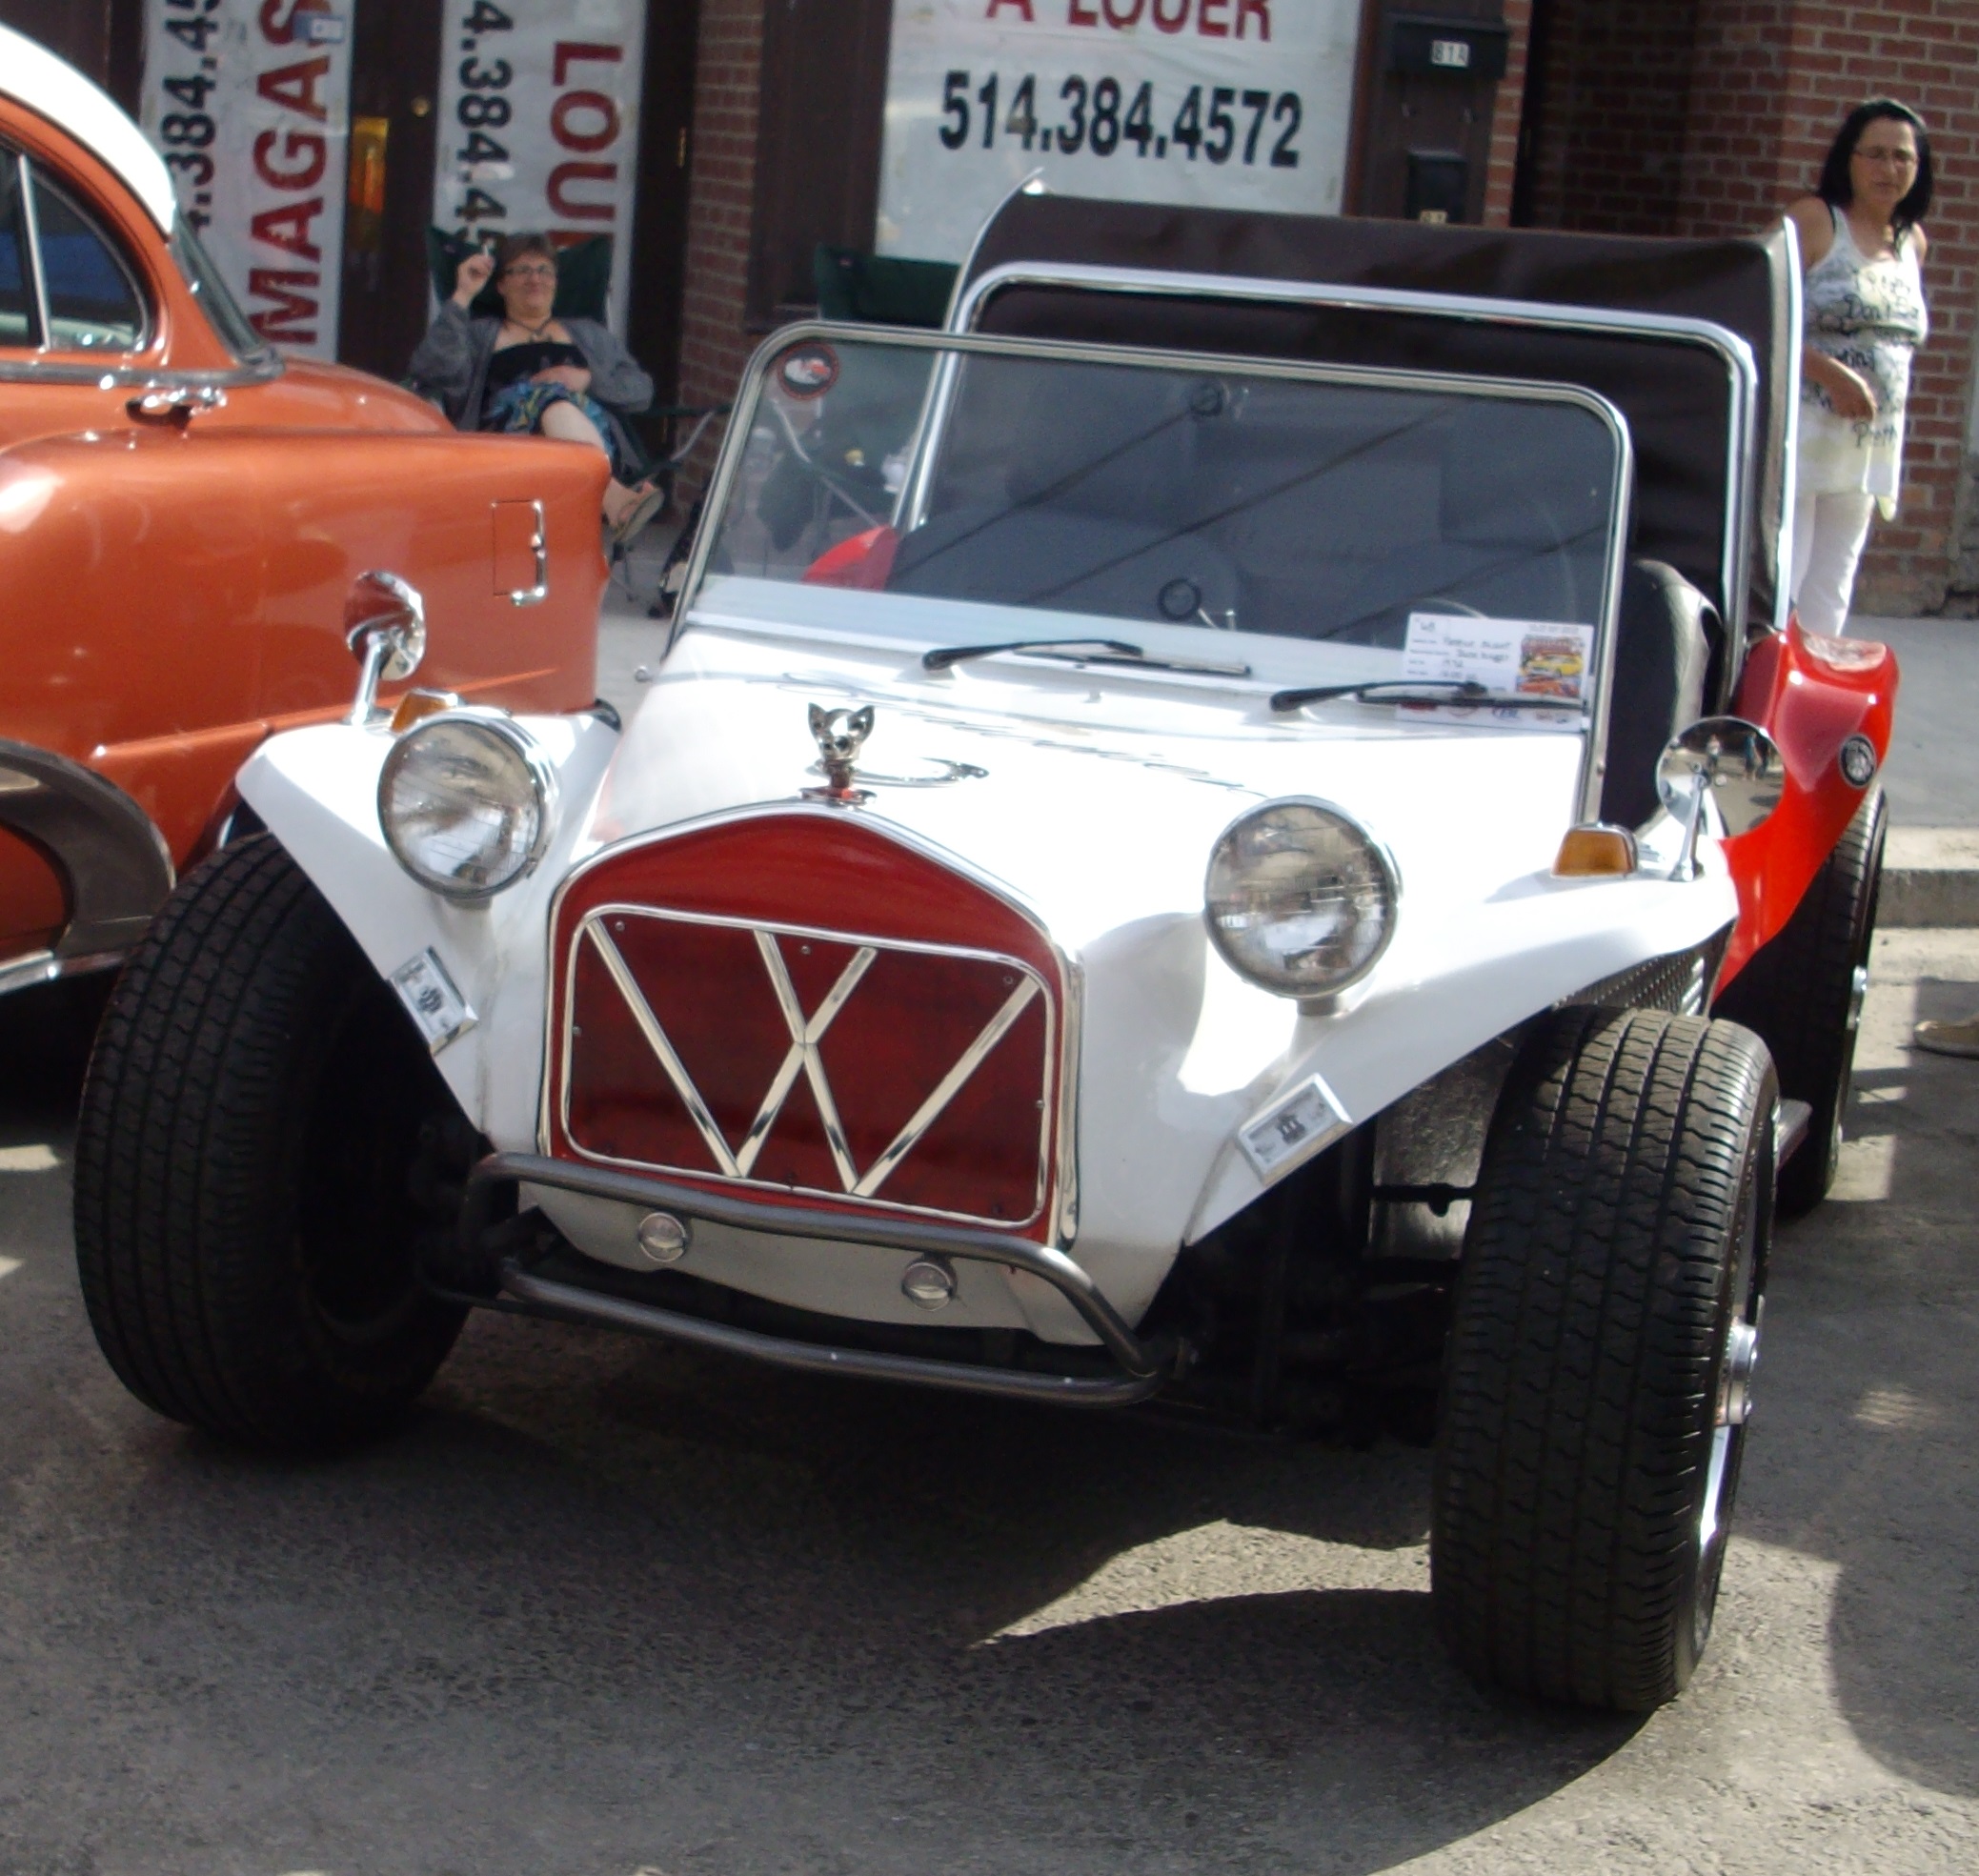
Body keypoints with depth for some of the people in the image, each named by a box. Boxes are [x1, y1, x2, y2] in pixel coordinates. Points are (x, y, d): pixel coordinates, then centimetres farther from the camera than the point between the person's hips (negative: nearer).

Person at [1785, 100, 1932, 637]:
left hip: (1870, 448, 7)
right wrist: (1832, 374, -25)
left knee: (1828, 600, 11)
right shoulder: (1814, 221, -6)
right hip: (1801, 437, -7)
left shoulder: (1913, 242, 14)